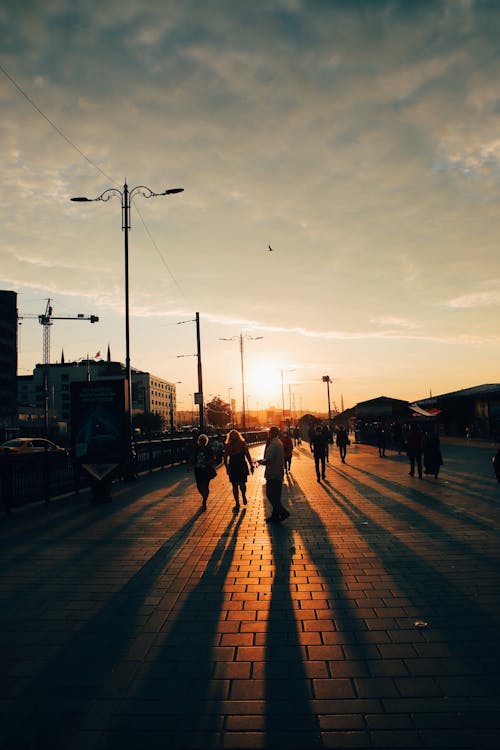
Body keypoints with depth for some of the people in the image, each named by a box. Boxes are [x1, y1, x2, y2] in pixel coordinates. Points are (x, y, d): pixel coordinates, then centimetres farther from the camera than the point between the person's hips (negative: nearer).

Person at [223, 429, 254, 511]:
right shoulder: (228, 446, 0)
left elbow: (247, 455, 2)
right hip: (233, 467, 1)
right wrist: (227, 468, -9)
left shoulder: (243, 444, -2)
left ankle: (244, 496, 35)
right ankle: (237, 503, 14)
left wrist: (251, 465, 0)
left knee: (242, 484, 2)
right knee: (235, 486, 4)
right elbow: (225, 458, 2)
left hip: (242, 467, -1)